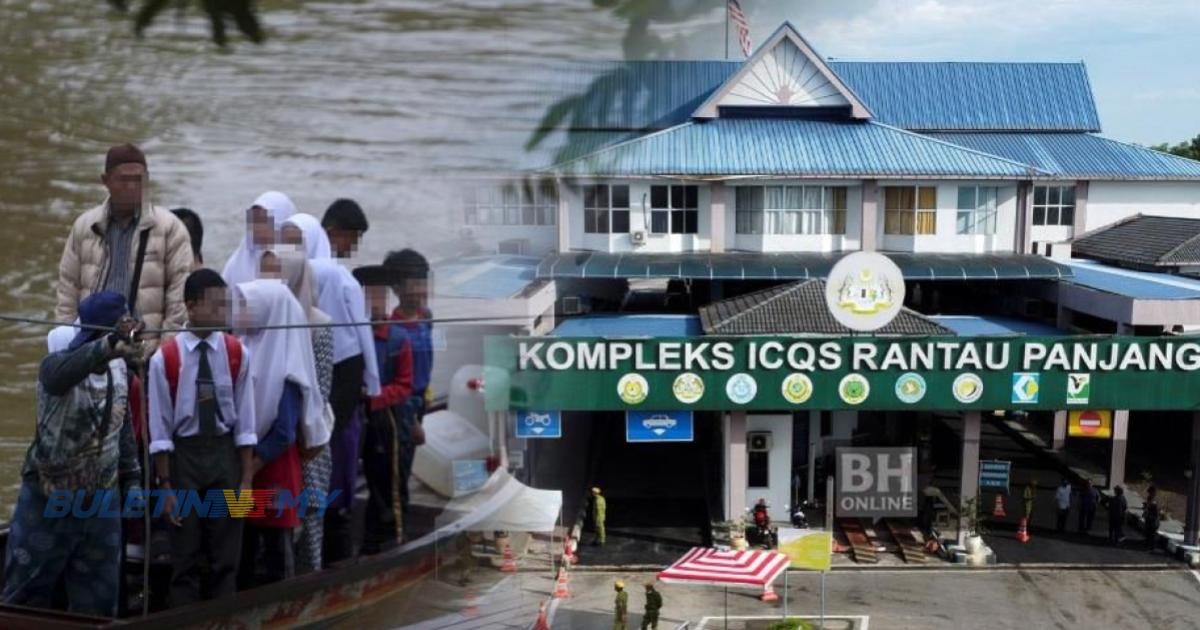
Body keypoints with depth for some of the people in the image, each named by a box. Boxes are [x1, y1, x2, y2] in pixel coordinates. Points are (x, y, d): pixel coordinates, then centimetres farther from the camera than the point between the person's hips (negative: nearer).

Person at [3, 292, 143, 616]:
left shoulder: (120, 369, -1)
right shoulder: (58, 363, -19)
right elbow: (62, 373, -45)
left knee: (98, 599, 11)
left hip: (102, 502, 5)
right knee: (26, 595, 8)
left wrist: (132, 480, 11)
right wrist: (109, 347, -63)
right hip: (49, 502, -5)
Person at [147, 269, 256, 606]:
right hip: (184, 455, -2)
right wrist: (165, 485, -6)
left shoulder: (237, 354, -4)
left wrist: (247, 479, -3)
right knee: (185, 556, 8)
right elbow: (160, 429, -6)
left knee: (226, 555, 9)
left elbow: (245, 422, -1)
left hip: (225, 453, 2)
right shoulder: (165, 359, -10)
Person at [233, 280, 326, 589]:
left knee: (276, 546, 5)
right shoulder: (246, 351, 3)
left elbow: (284, 433, -18)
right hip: (243, 464, 7)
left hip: (272, 469, -7)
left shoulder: (283, 366, -17)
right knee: (241, 545, 14)